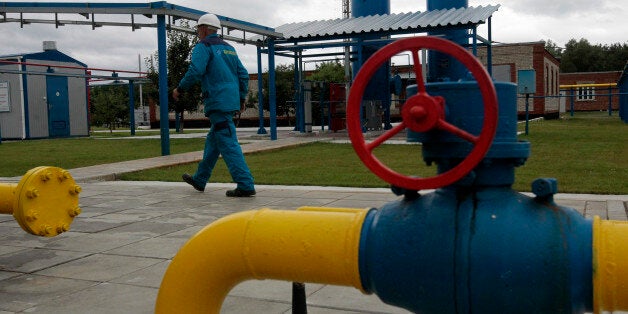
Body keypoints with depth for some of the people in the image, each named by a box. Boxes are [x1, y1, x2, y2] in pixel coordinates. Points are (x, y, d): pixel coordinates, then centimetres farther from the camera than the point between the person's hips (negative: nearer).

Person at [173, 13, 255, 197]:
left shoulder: (203, 46, -5)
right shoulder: (228, 48, 19)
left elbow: (195, 71, -18)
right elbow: (243, 75, 18)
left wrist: (180, 89, -5)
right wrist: (241, 99, 23)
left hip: (217, 102, -9)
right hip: (231, 102, 9)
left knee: (228, 144, -10)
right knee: (213, 141, 18)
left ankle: (246, 186, -14)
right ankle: (200, 180, 30)